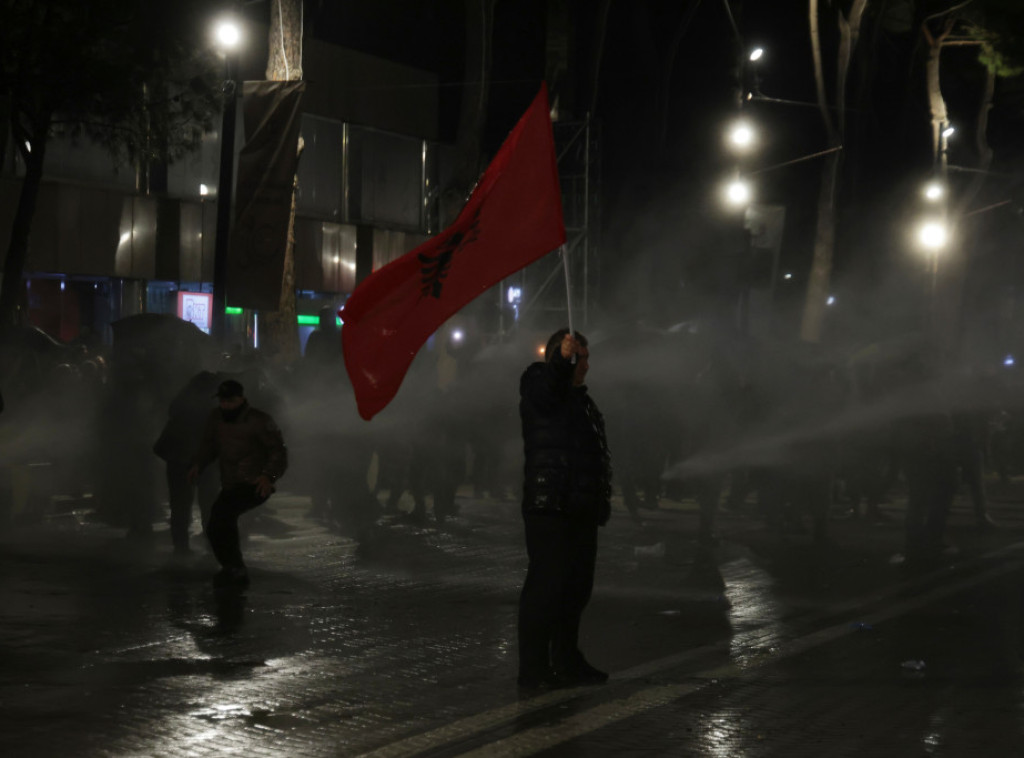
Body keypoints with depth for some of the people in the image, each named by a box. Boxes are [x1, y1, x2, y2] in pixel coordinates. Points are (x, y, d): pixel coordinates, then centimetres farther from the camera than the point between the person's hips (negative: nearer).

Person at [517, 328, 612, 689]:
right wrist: (562, 359, -45)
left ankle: (566, 661, 23)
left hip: (581, 511, 9)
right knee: (546, 585, -10)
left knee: (577, 585, 13)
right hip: (549, 508, -9)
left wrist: (600, 504, 25)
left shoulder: (581, 400, 24)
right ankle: (533, 668, -8)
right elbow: (543, 390, -29)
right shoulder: (539, 382, -2)